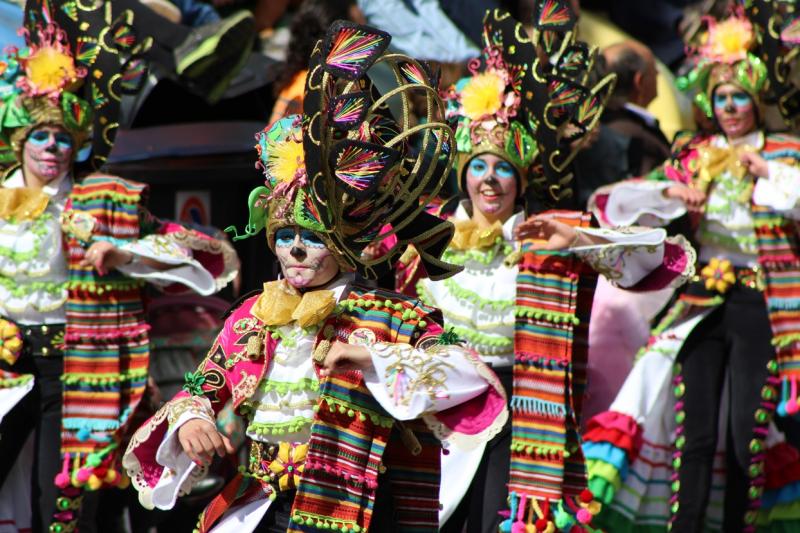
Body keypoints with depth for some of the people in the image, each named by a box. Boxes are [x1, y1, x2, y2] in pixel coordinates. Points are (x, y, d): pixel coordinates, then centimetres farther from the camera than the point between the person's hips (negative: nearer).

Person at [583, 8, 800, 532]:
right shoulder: (694, 158, 14)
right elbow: (618, 202, 7)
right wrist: (672, 193, -8)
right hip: (704, 302, 2)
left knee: (748, 434, -5)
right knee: (696, 433, -6)